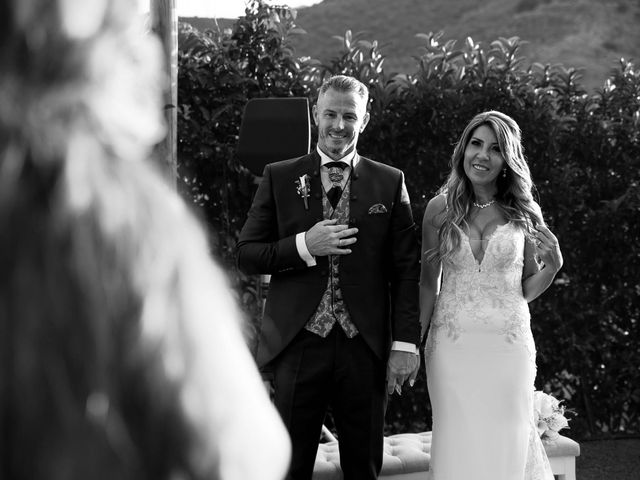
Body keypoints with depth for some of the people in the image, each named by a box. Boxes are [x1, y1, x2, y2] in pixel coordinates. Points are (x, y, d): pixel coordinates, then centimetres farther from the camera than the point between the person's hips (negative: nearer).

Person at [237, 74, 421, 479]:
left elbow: (407, 269, 4)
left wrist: (405, 343, -3)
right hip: (297, 347, 0)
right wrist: (304, 246, -13)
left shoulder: (390, 183, 6)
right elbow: (246, 255, 3)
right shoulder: (280, 177, 6)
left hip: (365, 350, 1)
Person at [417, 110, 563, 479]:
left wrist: (552, 265, -8)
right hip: (452, 345, 0)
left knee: (506, 444, 5)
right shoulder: (440, 209, 1)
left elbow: (527, 289, 10)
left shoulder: (523, 214, 2)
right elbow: (429, 283, 8)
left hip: (509, 345, 0)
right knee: (458, 445, 2)